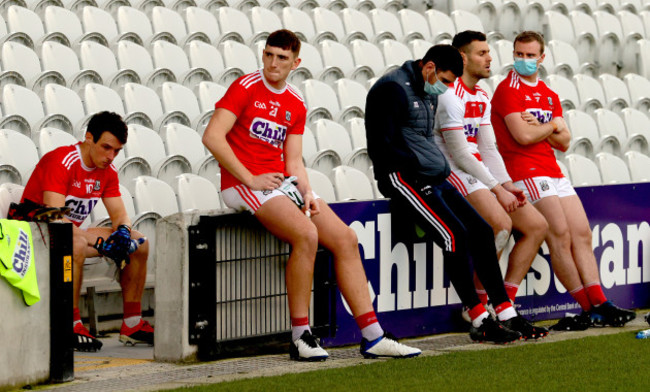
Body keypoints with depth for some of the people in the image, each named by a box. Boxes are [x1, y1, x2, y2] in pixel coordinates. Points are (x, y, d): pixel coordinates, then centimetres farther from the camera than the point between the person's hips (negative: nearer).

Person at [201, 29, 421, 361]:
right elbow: (212, 136, -13)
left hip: (283, 183, 7)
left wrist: (307, 194, -6)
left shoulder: (296, 105, 15)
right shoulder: (245, 88, -4)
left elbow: (293, 162, 14)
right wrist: (250, 178, -16)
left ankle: (372, 337, -3)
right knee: (306, 234, -29)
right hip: (243, 184, -7)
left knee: (345, 238, -5)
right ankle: (300, 337, -21)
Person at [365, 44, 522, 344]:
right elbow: (383, 145, -15)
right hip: (405, 178, -10)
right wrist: (419, 172, -15)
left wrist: (442, 170, 13)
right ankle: (479, 321, -13)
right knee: (456, 235, -21)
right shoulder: (392, 88, -10)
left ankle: (507, 315, 2)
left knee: (482, 231, -1)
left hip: (434, 178, 10)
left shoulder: (429, 93, 20)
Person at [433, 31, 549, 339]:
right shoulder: (449, 95, -13)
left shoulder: (481, 98, 18)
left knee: (537, 225, 2)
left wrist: (508, 185, 2)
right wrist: (497, 190, -15)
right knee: (501, 223, -32)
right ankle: (478, 308, -21)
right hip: (452, 173, -10)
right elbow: (460, 154, -17)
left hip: (479, 173, 10)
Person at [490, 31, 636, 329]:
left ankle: (599, 305, 0)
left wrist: (540, 127, -7)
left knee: (582, 234, 1)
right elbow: (523, 136, -15)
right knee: (560, 233, -15)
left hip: (552, 171, 8)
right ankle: (589, 309, -11)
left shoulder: (550, 95, 19)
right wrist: (551, 126, 1)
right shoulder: (508, 90, -5)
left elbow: (564, 142, 11)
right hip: (524, 170, -8)